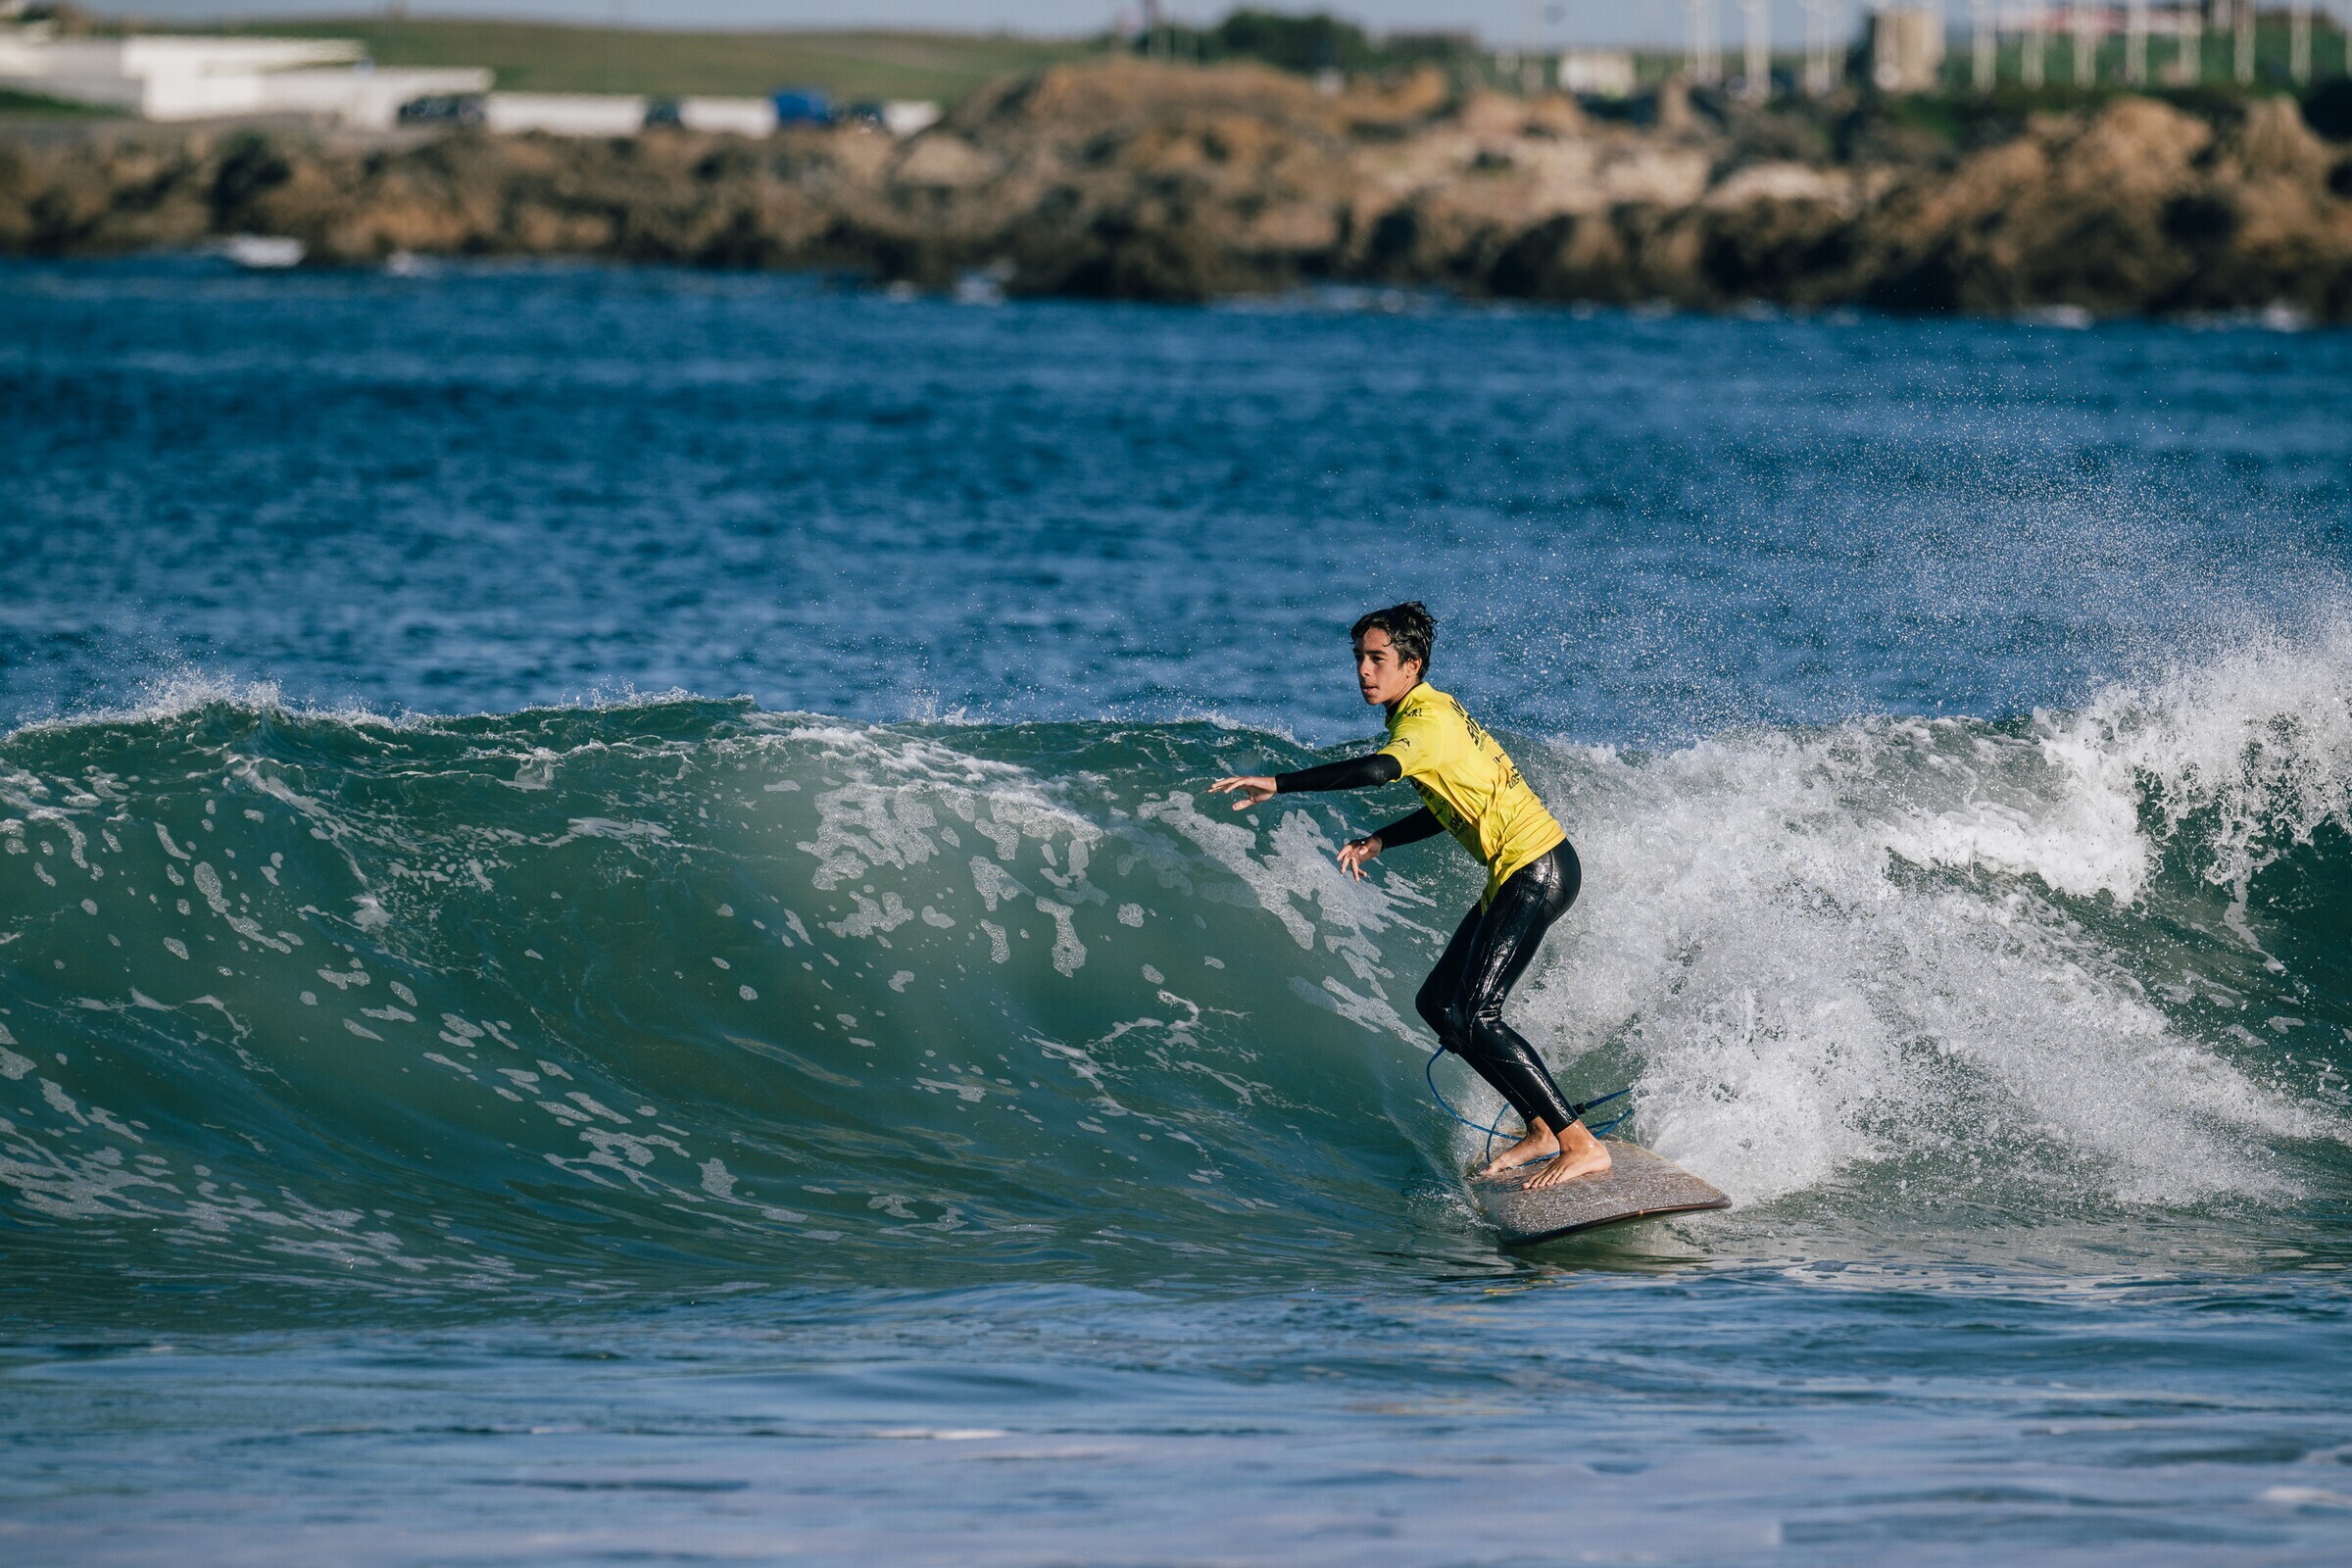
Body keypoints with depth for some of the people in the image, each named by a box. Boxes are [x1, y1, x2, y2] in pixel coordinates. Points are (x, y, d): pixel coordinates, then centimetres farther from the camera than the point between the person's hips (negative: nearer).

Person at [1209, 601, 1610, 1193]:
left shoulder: (1425, 722, -17)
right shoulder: (1433, 711, 16)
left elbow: (1379, 769, -38)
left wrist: (1279, 783, -36)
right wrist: (1377, 842, 18)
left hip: (1538, 871, -10)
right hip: (1519, 876, 10)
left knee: (1473, 1017, -16)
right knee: (1438, 1005, 11)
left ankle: (1582, 1145, -15)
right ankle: (1541, 1130, 15)